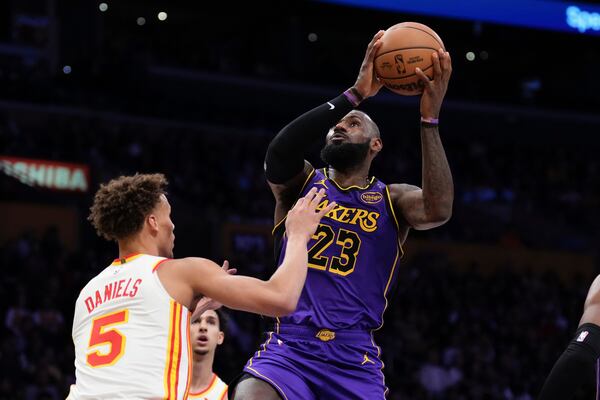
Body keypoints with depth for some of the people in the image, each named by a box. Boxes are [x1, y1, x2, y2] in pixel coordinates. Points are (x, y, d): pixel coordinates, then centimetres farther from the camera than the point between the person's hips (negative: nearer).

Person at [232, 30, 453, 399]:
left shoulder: (393, 200, 10)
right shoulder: (302, 183, 11)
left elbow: (439, 210, -14)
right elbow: (278, 153, -14)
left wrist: (430, 118, -18)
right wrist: (354, 95, -19)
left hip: (355, 360, 1)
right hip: (289, 348, -1)